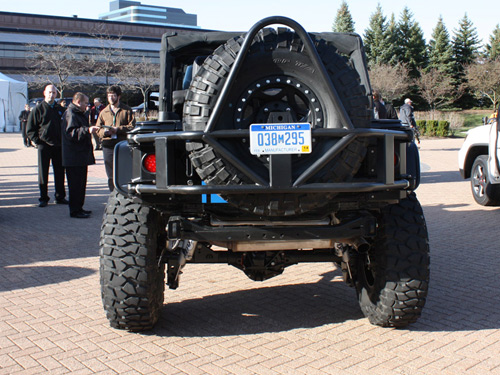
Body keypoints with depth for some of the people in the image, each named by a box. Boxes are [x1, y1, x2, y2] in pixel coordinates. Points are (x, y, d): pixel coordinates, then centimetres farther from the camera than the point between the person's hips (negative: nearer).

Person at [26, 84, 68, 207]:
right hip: (44, 146, -3)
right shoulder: (38, 109, 0)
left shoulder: (60, 109, 11)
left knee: (60, 172, 7)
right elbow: (29, 129, 1)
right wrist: (37, 141, -8)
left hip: (59, 146, 3)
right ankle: (43, 198, 8)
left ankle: (60, 197, 16)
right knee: (43, 173, 1)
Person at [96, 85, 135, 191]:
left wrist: (117, 129, -13)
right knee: (111, 175, 4)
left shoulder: (127, 110, 7)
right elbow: (98, 129, 15)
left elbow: (132, 127, -3)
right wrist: (105, 131, -7)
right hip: (108, 146, 3)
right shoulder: (104, 112, 18)